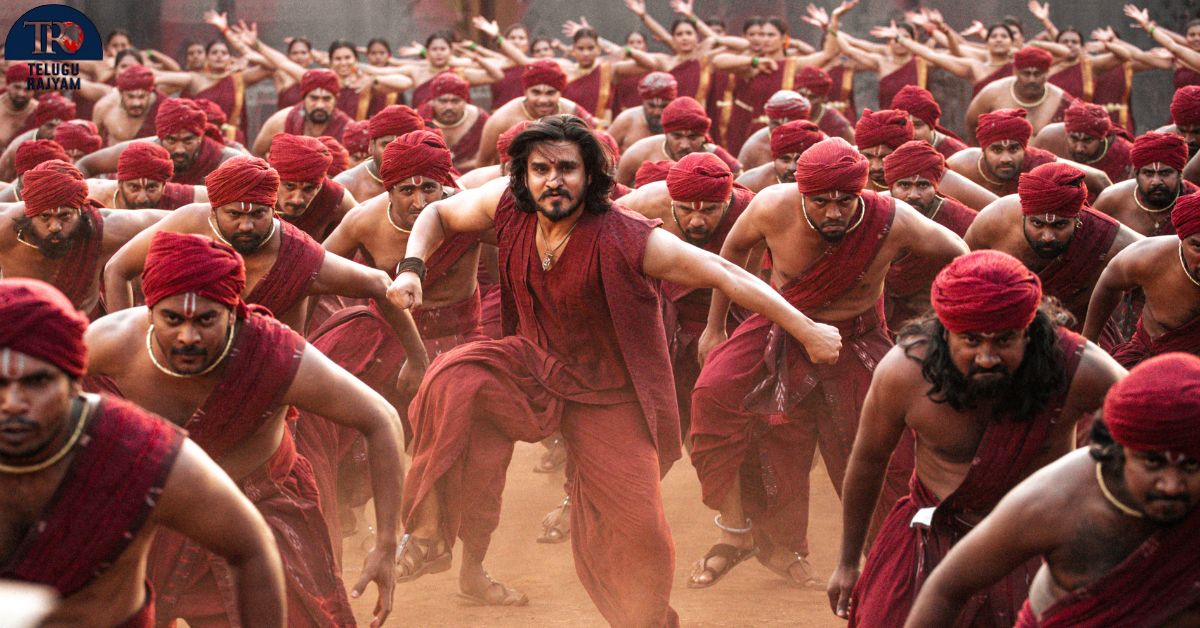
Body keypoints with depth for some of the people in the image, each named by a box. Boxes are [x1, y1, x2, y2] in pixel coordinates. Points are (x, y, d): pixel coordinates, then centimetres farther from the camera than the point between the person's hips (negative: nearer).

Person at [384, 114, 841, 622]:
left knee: (636, 528, -4)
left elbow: (725, 275, -21)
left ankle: (648, 618, 28)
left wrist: (808, 332, -18)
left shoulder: (628, 240, -26)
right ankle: (433, 537, -17)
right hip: (533, 366, 3)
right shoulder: (508, 205, -13)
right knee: (457, 381, -27)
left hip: (609, 396, -3)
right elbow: (438, 214, 7)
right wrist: (411, 268, -12)